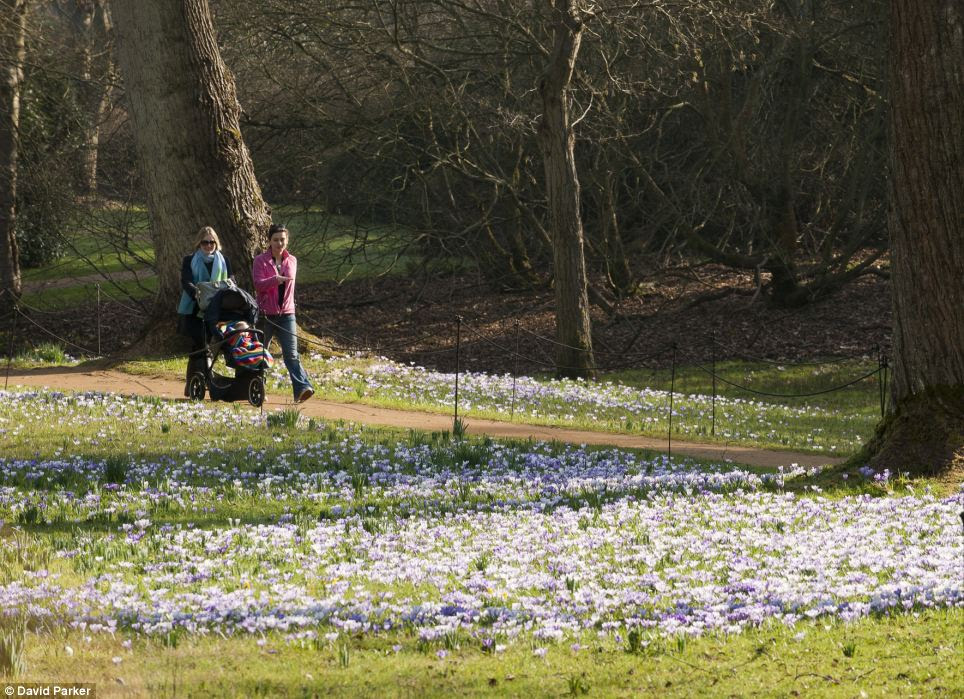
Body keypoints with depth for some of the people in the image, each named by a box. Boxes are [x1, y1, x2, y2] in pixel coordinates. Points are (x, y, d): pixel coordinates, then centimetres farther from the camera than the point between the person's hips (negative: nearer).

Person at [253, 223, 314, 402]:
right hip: (266, 314, -2)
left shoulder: (292, 261, 10)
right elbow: (258, 284, -16)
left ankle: (302, 388, -23)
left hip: (286, 314, 2)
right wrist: (275, 280, -32)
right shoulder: (261, 261, -3)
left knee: (291, 354, -9)